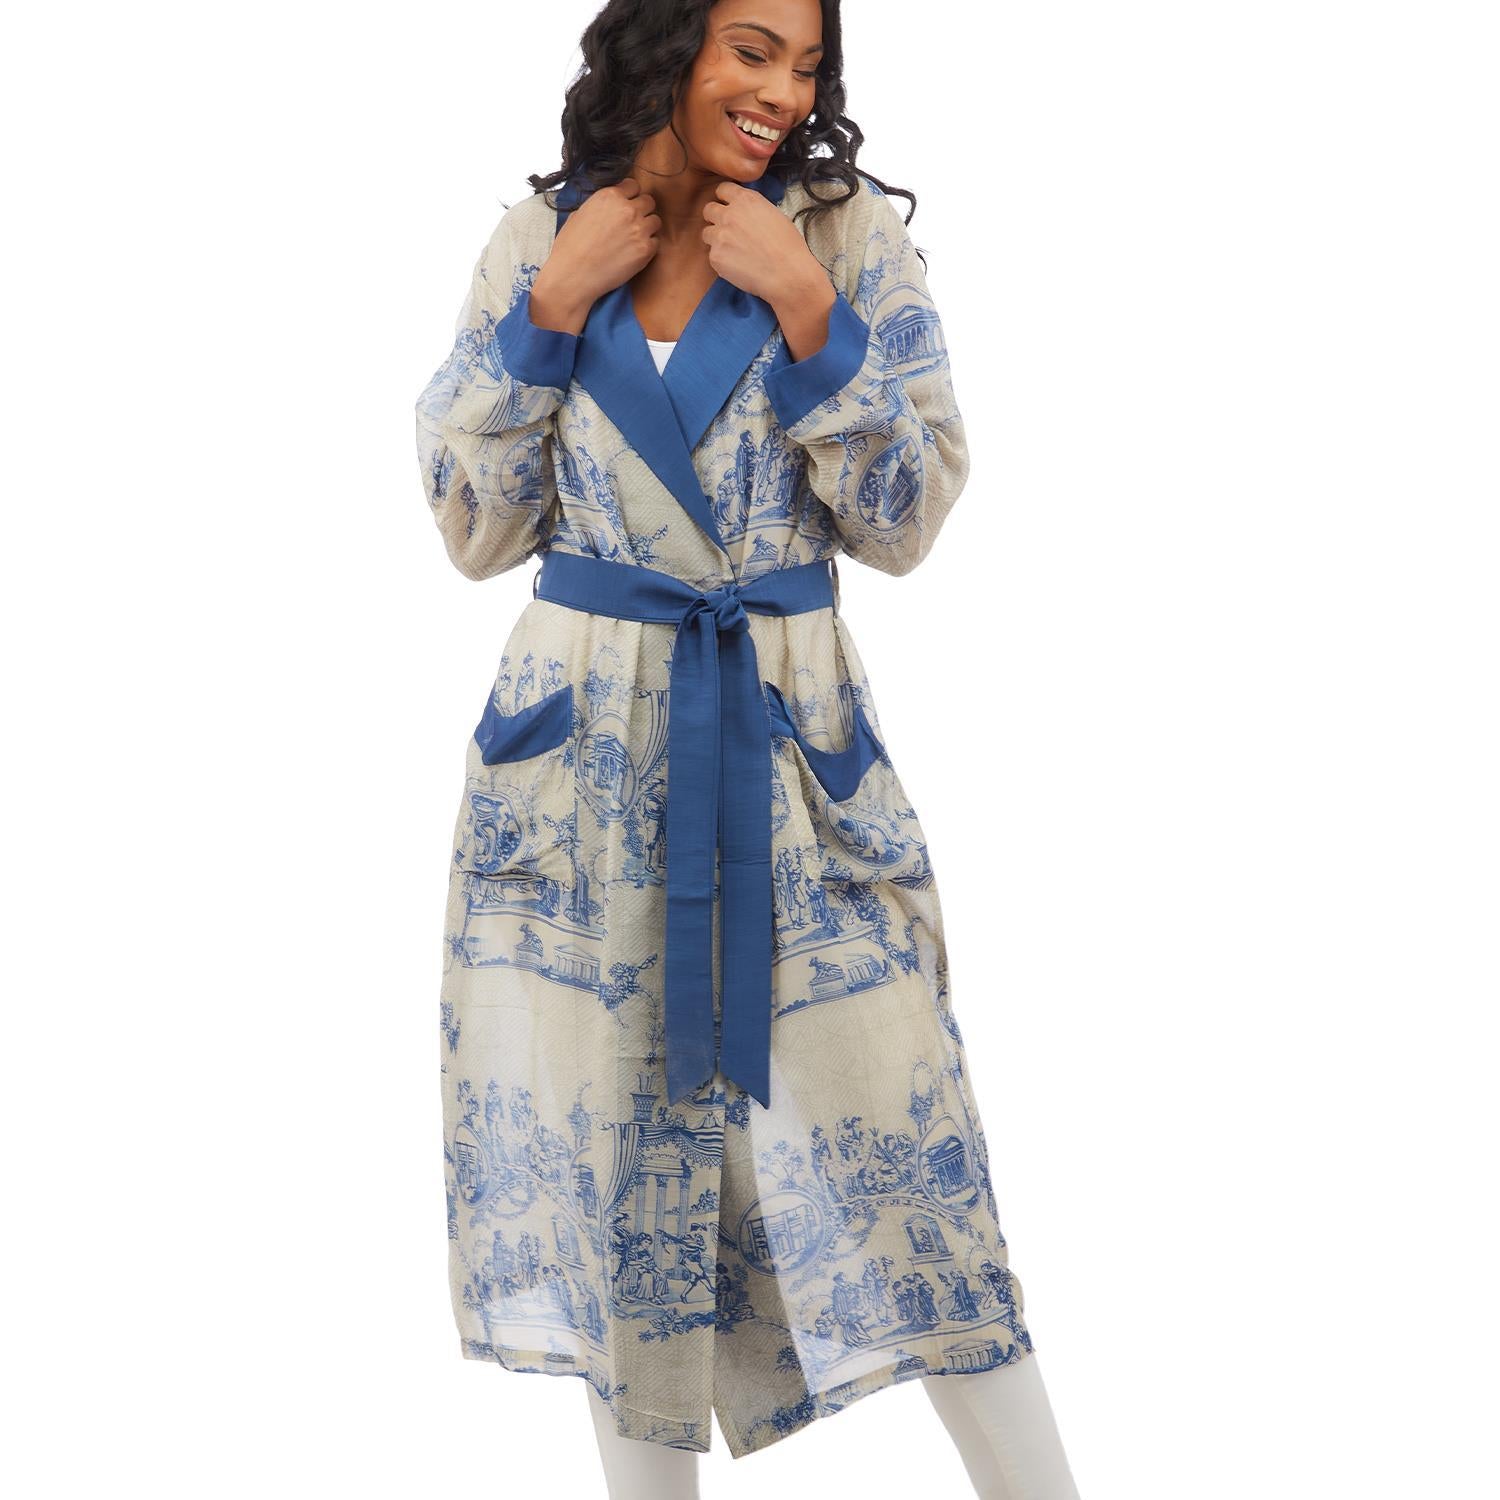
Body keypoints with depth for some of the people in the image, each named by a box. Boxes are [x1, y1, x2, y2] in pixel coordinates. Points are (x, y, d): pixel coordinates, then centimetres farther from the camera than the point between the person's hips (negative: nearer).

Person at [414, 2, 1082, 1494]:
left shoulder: (853, 236, -1)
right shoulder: (537, 241, 3)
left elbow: (906, 519, -5)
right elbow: (475, 528, 2)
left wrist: (806, 312, -15)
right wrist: (556, 305, -7)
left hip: (792, 741, -1)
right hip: (581, 752, 2)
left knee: (884, 1140, -1)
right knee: (615, 1140, 9)